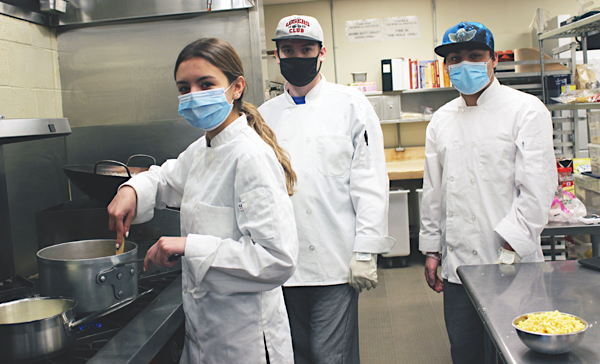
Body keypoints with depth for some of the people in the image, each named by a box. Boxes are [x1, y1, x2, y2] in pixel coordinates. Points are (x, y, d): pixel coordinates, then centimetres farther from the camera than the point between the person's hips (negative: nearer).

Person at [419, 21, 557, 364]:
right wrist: (432, 250, 13)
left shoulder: (527, 110, -5)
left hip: (512, 263, -4)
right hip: (457, 264, 5)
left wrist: (510, 251, -16)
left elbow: (537, 189, -11)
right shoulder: (441, 121, 11)